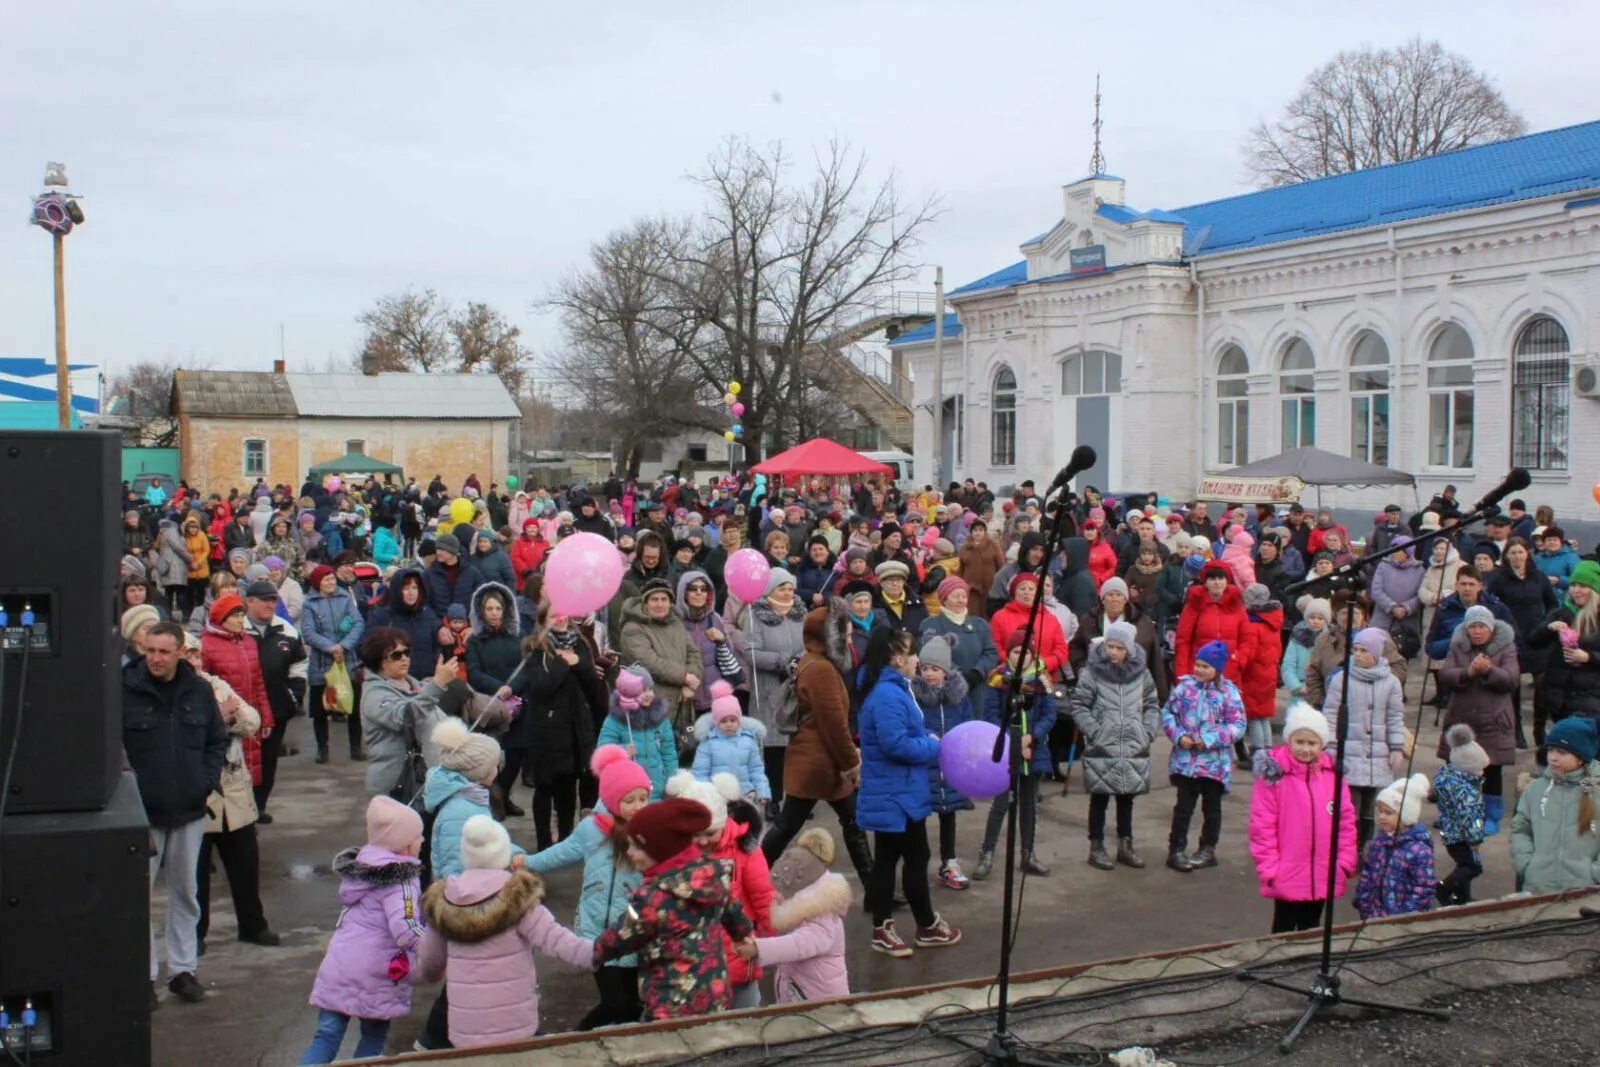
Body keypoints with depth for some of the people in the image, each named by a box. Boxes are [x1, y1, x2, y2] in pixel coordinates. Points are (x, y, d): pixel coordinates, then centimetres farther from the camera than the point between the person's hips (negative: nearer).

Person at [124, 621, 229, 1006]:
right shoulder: (125, 691, -11)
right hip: (142, 814, -3)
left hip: (190, 810, 3)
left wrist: (208, 780, -1)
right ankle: (144, 974, 13)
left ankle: (183, 968, 25)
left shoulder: (199, 690, 0)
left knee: (185, 892, 14)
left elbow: (218, 740, 11)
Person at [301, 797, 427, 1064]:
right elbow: (406, 932, -23)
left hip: (338, 966, 5)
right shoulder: (401, 879, -13)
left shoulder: (360, 865, 12)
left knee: (326, 1036, 5)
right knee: (374, 1037, 14)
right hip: (375, 976, -5)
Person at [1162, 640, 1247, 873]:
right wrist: (1178, 735, -11)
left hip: (1215, 762, -1)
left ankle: (1208, 850, 26)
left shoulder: (1229, 692, -7)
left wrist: (1210, 739, -18)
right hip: (1185, 759, 1)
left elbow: (1238, 725, -9)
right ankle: (1176, 849, 13)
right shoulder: (1184, 686, 0)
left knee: (1212, 808, 13)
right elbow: (1168, 712, 4)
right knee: (1184, 806, 6)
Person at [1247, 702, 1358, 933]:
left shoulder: (1332, 773, 1)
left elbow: (1346, 821, 6)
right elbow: (1261, 825, -11)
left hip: (1323, 877, 4)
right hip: (1286, 877, -4)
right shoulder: (1274, 775, -12)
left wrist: (1345, 862, 2)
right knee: (1284, 930, 9)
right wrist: (1269, 868, -12)